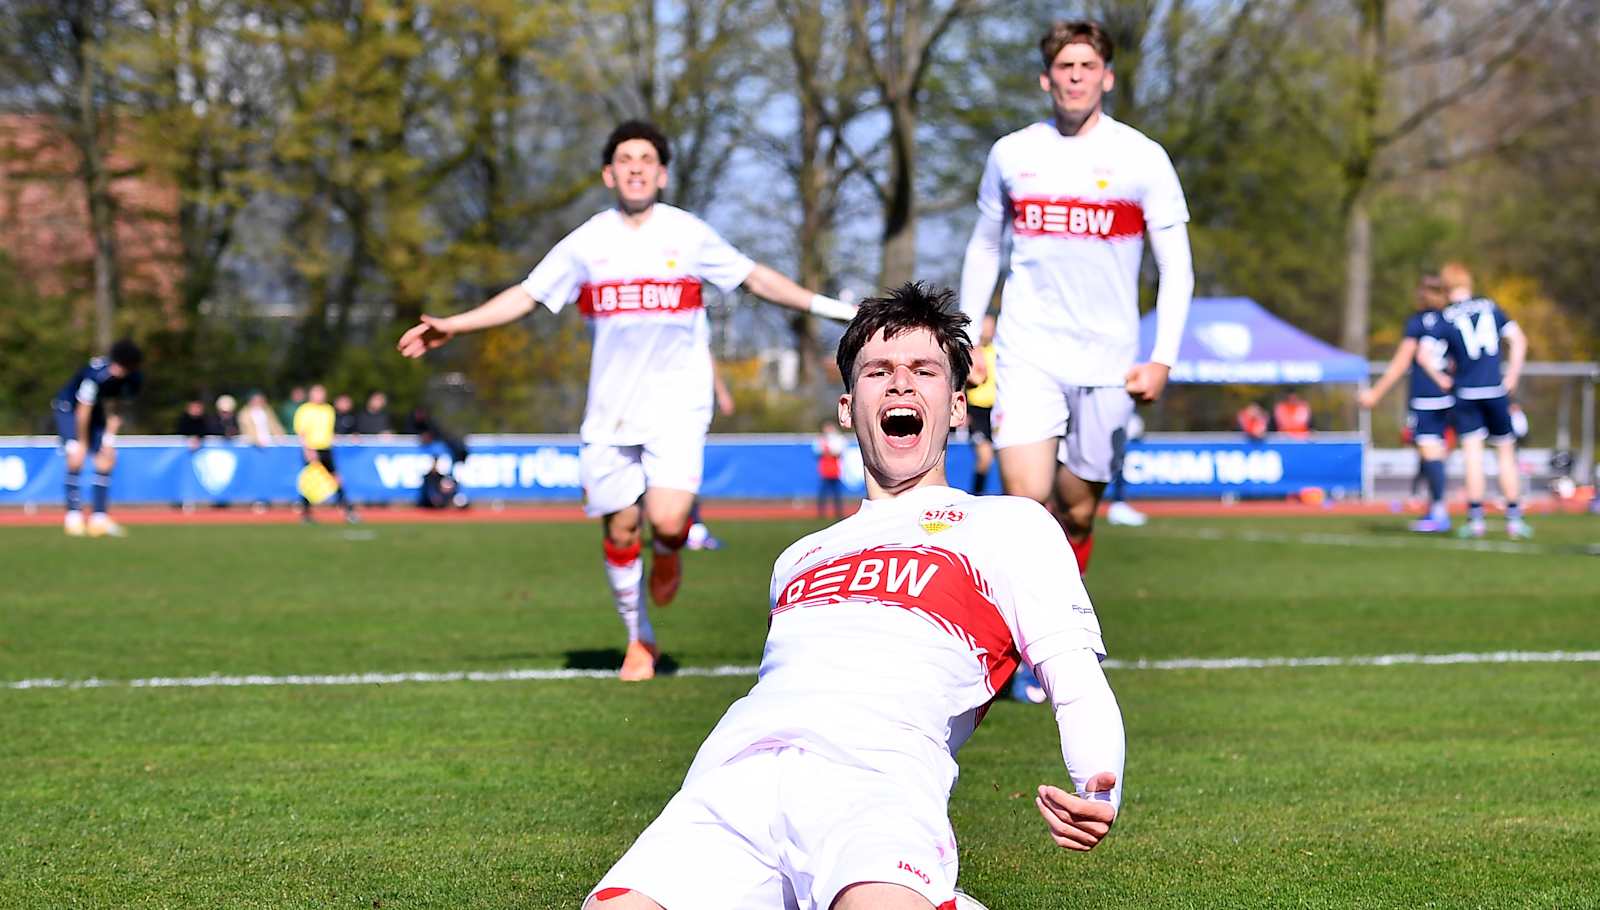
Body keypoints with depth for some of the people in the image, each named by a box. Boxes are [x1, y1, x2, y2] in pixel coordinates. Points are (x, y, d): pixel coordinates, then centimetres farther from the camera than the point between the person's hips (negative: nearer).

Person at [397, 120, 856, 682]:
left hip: (677, 404, -2)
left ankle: (667, 552, 19)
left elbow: (756, 279, 12)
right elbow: (526, 296, 9)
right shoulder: (587, 243, 4)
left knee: (667, 520, -20)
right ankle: (639, 641, 24)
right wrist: (453, 325, 0)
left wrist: (829, 307, 8)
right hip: (611, 411, 2)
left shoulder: (688, 235, 2)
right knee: (619, 531, 4)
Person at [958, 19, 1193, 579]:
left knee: (1077, 512, 5)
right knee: (1027, 499, -17)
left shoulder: (1142, 158, 0)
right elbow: (984, 249, 19)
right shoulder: (1011, 154, 7)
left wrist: (1162, 360, -7)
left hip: (1107, 363, 0)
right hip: (1026, 352, 0)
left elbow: (1176, 267, 2)